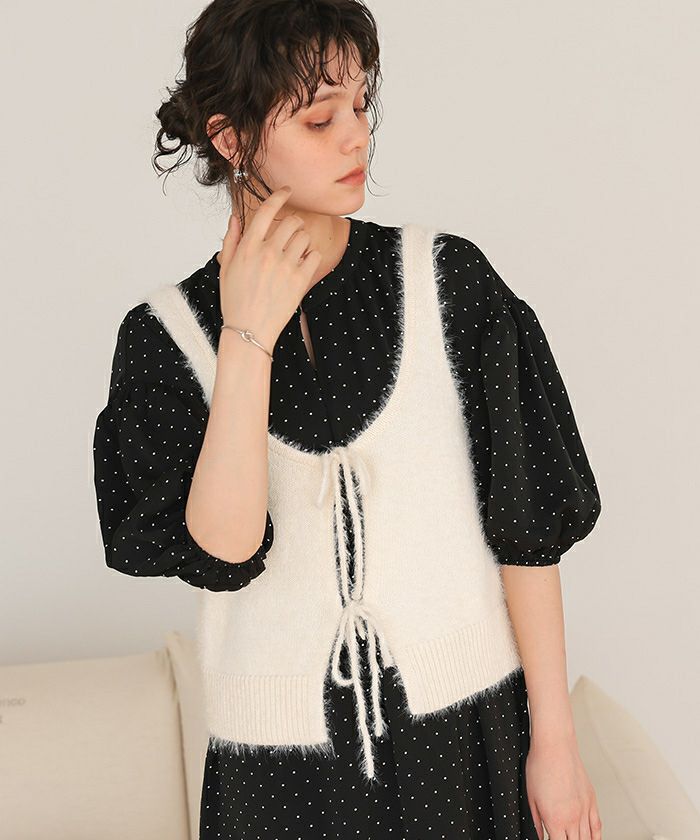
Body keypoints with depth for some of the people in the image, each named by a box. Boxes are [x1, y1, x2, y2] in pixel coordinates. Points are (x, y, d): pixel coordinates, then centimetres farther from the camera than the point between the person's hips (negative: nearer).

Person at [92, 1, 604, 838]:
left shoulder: (446, 278, -6)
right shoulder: (167, 333, -5)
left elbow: (525, 519, -4)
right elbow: (221, 552, -16)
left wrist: (554, 738, -4)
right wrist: (247, 338, -20)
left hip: (467, 724, 0)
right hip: (285, 747, 0)